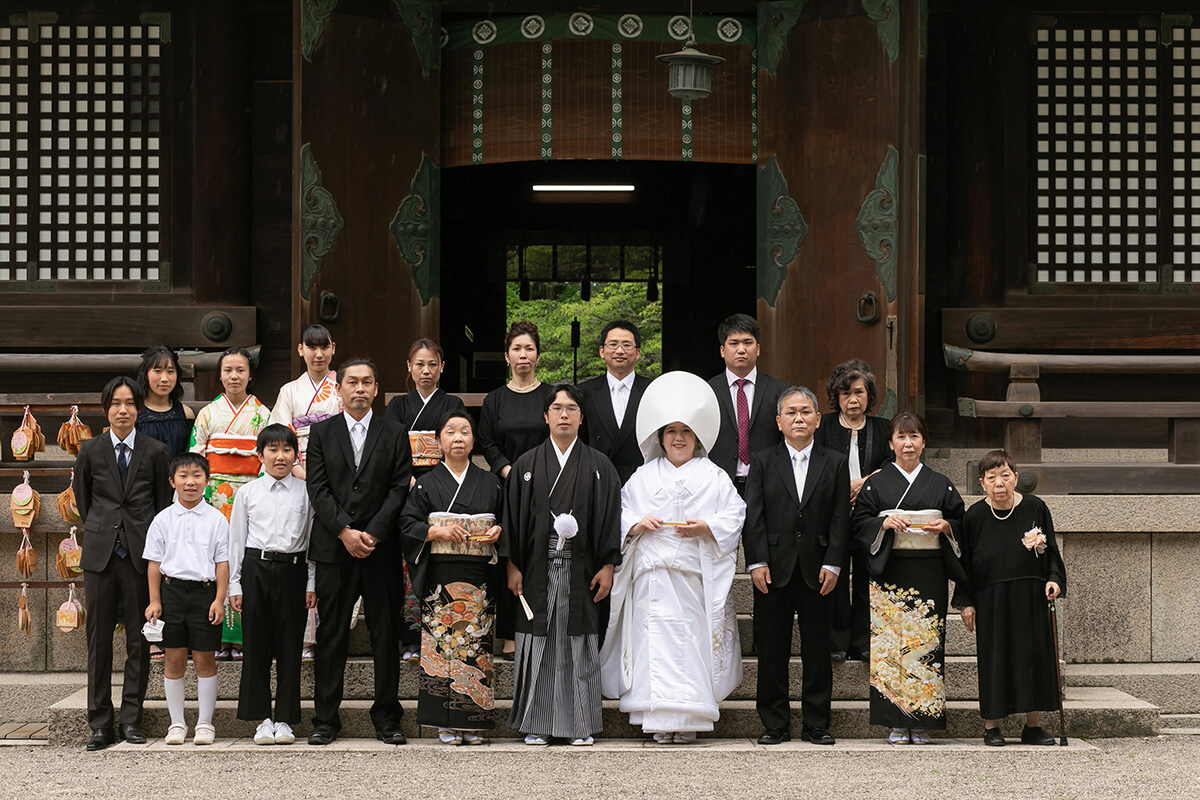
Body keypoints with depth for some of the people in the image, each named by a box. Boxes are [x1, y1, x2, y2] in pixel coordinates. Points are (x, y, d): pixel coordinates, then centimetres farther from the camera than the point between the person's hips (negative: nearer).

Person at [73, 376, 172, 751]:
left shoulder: (155, 451, 4)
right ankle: (100, 723, 7)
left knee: (139, 640, 1)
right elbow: (83, 499, 17)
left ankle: (131, 720, 8)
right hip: (100, 552, 1)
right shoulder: (90, 450, 6)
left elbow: (163, 503, 9)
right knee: (98, 640, 2)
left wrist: (152, 544, 7)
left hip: (140, 551, -1)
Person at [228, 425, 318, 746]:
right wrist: (235, 584, 3)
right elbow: (237, 539, 8)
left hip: (292, 570, 0)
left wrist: (311, 583, 2)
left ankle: (284, 719, 9)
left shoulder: (305, 493, 6)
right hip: (256, 568, 0)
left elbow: (313, 538, 7)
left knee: (289, 645, 1)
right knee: (256, 644, 1)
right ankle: (262, 718, 10)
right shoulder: (247, 493, 6)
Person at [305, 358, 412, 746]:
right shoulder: (321, 433, 8)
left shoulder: (394, 435, 7)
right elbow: (318, 488, 0)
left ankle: (387, 717, 11)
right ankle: (325, 718, 8)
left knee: (385, 633, 3)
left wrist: (373, 533, -12)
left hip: (381, 549, 0)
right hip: (333, 548, 0)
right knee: (331, 635, 2)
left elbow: (400, 489, 0)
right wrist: (344, 531, -12)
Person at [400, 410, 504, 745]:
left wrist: (498, 532, -5)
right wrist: (438, 532, -12)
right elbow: (407, 524, 3)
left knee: (476, 644, -3)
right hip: (441, 576, -1)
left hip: (479, 578, 1)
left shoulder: (490, 483, 13)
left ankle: (474, 723, 2)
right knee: (442, 641, -7)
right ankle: (446, 724, -3)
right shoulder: (426, 484, 8)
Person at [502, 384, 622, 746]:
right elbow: (513, 516, 6)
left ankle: (580, 725, 7)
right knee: (538, 644, 1)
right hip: (538, 570, 0)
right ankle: (536, 724, 7)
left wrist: (607, 566, -4)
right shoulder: (526, 465, 8)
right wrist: (512, 566, -2)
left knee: (579, 644, 1)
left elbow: (611, 517, 4)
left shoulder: (599, 467, 7)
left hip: (581, 570, 0)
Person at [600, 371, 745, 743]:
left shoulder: (713, 477, 10)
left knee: (692, 641, -6)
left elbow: (735, 515, 4)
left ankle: (688, 718, -2)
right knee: (654, 641, -7)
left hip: (696, 574, -1)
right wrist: (637, 524, -6)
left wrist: (706, 527, -12)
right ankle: (660, 720, -6)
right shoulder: (643, 476, 15)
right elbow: (620, 515, 14)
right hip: (652, 572, 1)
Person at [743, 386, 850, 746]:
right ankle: (775, 725, 10)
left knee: (817, 649, 3)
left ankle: (816, 724, 11)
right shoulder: (762, 462, 7)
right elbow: (753, 515, 1)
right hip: (774, 569, 0)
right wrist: (757, 562, -9)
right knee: (772, 649, 2)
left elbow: (840, 519, 3)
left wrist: (832, 564, -6)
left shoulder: (835, 463, 8)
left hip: (816, 570, 0)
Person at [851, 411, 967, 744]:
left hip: (929, 573, 1)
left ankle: (922, 723, 2)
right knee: (892, 640, -6)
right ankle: (897, 724, -1)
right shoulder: (876, 483, 8)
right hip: (890, 572, -1)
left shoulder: (941, 484, 12)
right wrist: (884, 523, -12)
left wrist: (946, 527, -7)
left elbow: (961, 524, 14)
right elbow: (859, 523, 5)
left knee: (926, 640, -3)